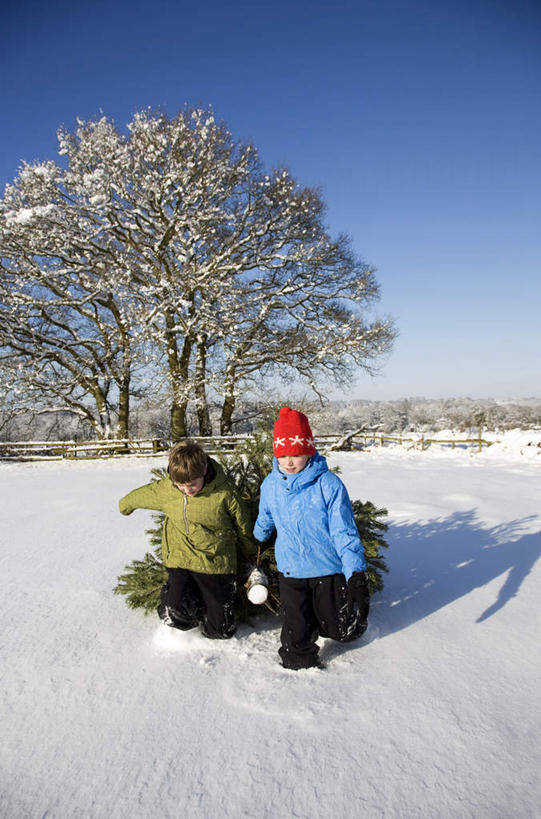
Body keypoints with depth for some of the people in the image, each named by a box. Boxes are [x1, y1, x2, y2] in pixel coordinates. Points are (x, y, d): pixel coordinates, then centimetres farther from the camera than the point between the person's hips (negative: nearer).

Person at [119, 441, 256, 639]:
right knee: (175, 615, -16)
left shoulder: (223, 492, -16)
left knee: (221, 629, 2)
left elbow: (242, 524, 1)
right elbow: (140, 496, 16)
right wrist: (126, 505, 37)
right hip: (180, 560, 2)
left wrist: (251, 555, 16)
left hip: (216, 563, -1)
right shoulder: (164, 490, -8)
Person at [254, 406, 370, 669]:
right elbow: (264, 522, 16)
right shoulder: (270, 485, -4)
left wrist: (356, 573, -21)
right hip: (289, 571, 3)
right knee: (296, 632, 10)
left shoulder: (328, 484, -19)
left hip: (328, 569, -2)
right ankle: (298, 662, 41)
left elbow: (344, 531, -17)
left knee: (342, 631, 14)